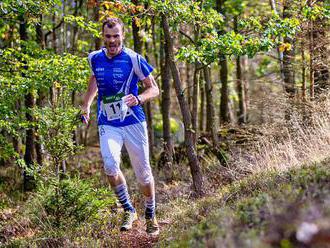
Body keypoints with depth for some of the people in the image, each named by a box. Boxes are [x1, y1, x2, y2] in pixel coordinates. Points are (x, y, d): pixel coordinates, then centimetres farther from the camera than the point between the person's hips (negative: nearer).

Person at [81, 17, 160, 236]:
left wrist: (138, 99, -24)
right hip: (107, 125, 2)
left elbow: (154, 89, -4)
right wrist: (86, 106, 15)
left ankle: (151, 216, 28)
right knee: (110, 166, -21)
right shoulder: (95, 58, 3)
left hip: (134, 122, -2)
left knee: (143, 172, 4)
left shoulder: (133, 59, -9)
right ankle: (129, 211, -1)